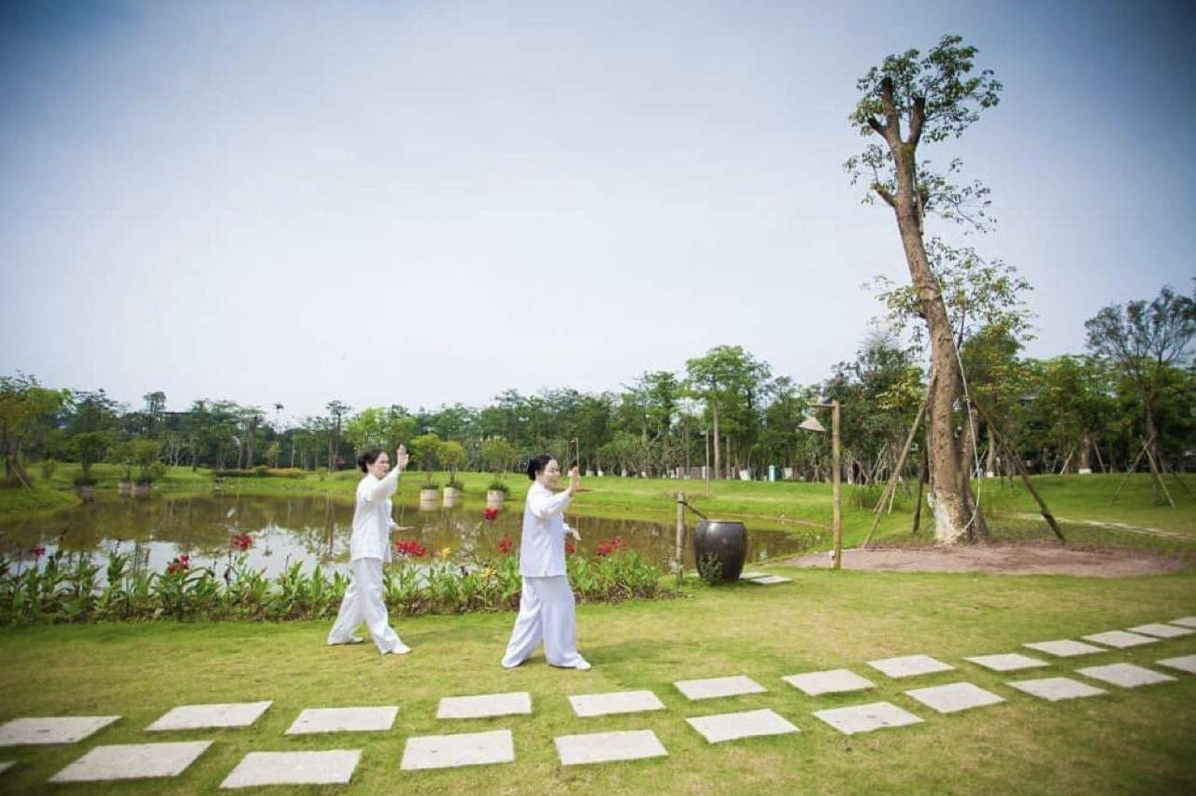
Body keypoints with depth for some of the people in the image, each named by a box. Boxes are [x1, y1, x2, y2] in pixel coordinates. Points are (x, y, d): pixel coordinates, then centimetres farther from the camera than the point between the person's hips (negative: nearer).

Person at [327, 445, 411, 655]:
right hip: (367, 548, -10)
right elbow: (381, 491, -39)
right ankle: (388, 642, -8)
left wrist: (392, 525, 7)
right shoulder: (368, 484, -13)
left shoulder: (375, 486, 17)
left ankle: (340, 634, 31)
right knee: (372, 595, -8)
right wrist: (399, 468, -53)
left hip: (374, 546, 10)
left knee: (357, 591, 18)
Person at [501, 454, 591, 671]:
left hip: (543, 561, 10)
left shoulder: (544, 494, 17)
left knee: (533, 608, 16)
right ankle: (565, 655, 13)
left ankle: (515, 656, 23)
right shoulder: (537, 494, -15)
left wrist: (568, 530, 6)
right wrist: (570, 492, -52)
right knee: (559, 606, 0)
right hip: (543, 562, -10)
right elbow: (546, 510, -39)